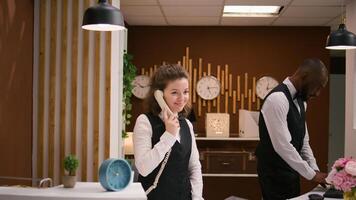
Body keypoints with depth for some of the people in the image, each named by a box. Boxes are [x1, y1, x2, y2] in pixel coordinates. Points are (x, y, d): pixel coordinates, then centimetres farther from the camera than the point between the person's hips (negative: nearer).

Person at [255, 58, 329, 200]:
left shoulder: (299, 101, 9)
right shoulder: (277, 99, -21)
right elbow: (282, 145, -26)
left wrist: (315, 170, 3)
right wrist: (311, 174, -20)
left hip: (291, 173, 9)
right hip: (275, 176, -9)